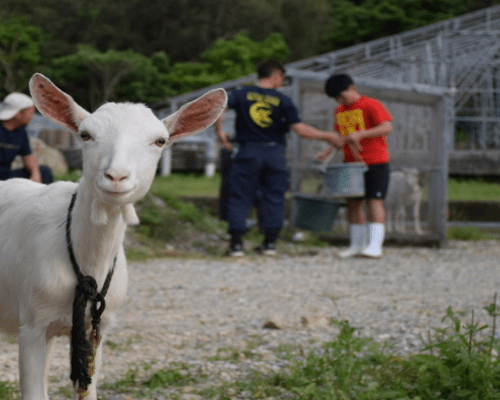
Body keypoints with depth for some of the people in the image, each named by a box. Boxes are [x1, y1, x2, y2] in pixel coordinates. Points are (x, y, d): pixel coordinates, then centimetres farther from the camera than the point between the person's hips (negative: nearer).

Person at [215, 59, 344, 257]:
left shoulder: (242, 94, 2)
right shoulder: (282, 101, -2)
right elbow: (300, 128, -7)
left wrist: (219, 132, 1)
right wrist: (327, 137, 3)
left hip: (248, 153, 0)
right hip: (274, 154, 0)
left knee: (239, 198, 5)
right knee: (273, 198, 12)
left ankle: (236, 242, -2)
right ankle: (270, 242, 12)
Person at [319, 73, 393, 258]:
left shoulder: (371, 105, -9)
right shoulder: (339, 111, 13)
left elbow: (387, 128, -19)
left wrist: (360, 134, -27)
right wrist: (328, 151, 5)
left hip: (375, 161, -7)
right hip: (351, 163, 7)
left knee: (374, 200, -11)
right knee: (353, 203, 6)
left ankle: (375, 245, -14)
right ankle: (357, 245, 13)